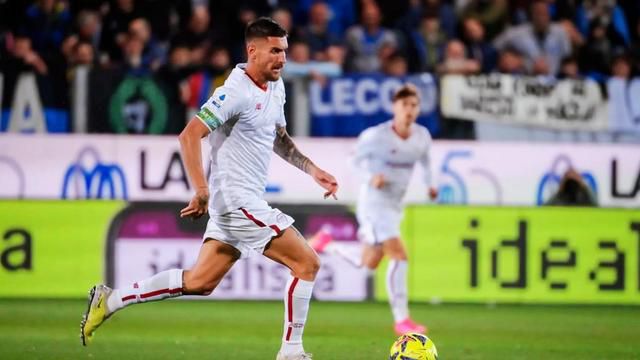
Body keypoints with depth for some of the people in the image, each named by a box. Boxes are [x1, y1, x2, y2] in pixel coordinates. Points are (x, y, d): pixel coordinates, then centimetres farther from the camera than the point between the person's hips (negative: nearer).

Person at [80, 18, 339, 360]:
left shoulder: (275, 88, 12)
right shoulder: (236, 93, -17)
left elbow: (279, 139, 28)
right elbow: (190, 135, -22)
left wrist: (313, 170, 19)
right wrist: (201, 189, -29)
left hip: (247, 201, 10)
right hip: (237, 200, -10)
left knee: (199, 282, 11)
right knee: (307, 263, -7)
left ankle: (110, 300, 13)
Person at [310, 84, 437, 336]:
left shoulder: (422, 136, -2)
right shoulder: (377, 135, -17)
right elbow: (359, 156, 0)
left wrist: (429, 183, 9)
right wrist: (371, 176, -17)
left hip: (394, 206, 7)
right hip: (374, 202, -7)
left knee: (368, 265, 14)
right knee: (399, 256, -19)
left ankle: (325, 244, 37)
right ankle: (401, 320, -14)